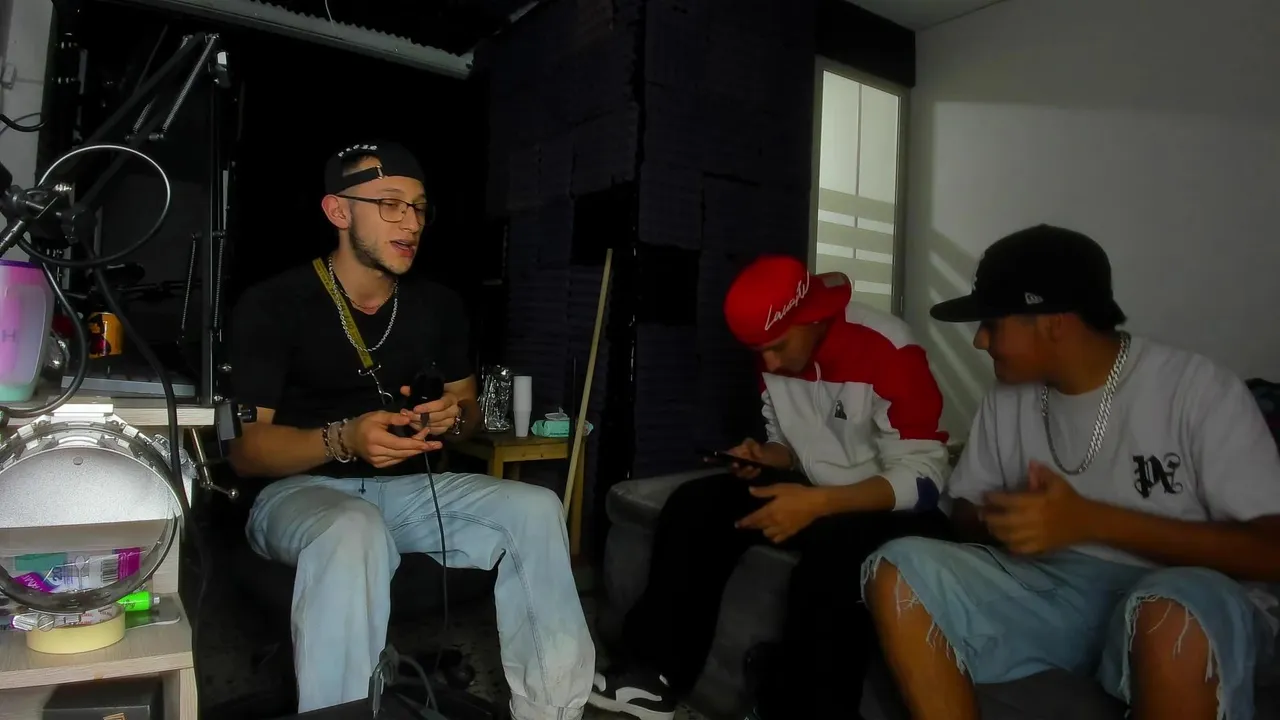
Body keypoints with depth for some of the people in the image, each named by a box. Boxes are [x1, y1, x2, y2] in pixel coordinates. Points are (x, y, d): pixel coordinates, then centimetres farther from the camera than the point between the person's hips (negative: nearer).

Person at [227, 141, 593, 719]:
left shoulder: (439, 305, 6)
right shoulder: (273, 305, -8)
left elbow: (469, 411, 16)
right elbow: (243, 449, -11)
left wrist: (454, 417, -10)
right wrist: (343, 439, -29)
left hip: (407, 487, 4)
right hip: (300, 489, -4)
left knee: (535, 510, -20)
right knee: (354, 533, -40)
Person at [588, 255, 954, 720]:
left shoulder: (888, 351, -22)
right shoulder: (777, 354, 0)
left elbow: (923, 478, -23)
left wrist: (818, 503, -33)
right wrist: (765, 456, -10)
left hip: (893, 507, -6)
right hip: (814, 493, 7)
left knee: (834, 553, -39)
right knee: (694, 506, -12)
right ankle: (656, 676, -9)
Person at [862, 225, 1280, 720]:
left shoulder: (1200, 389, -9)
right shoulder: (1006, 401, 6)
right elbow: (964, 509, 12)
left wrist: (1091, 520, -23)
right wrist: (1002, 521, -13)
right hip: (1048, 587, 4)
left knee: (1173, 619, -39)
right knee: (899, 572, -21)